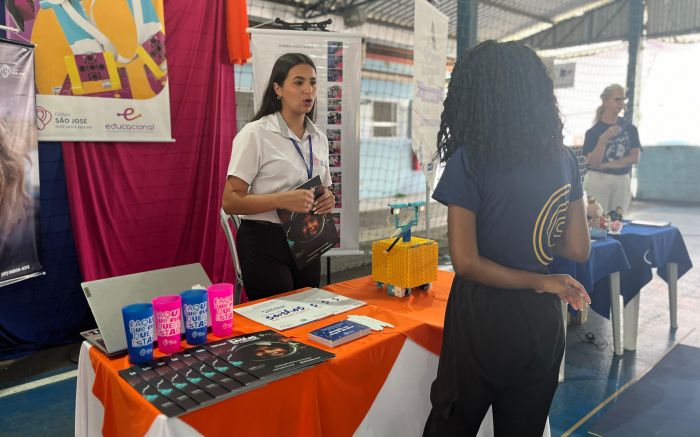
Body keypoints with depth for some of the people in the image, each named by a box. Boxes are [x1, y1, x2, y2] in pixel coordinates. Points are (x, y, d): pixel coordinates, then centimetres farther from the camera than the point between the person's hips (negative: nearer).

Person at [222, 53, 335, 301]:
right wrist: (282, 200, -27)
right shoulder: (256, 133, -11)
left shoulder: (319, 138, 7)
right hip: (265, 244, -6)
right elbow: (230, 201, -15)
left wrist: (327, 200, -3)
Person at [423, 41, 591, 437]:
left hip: (485, 318, -5)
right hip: (543, 320, 5)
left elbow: (466, 262, -19)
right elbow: (578, 250, 4)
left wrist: (539, 281, -9)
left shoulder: (469, 161, -15)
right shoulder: (565, 159, 0)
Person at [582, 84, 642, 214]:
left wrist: (607, 165, -12)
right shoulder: (594, 131, -5)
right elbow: (593, 163, -13)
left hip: (622, 182, 4)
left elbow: (635, 158, -2)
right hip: (598, 182, -4)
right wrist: (604, 139, -25)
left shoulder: (630, 129, 7)